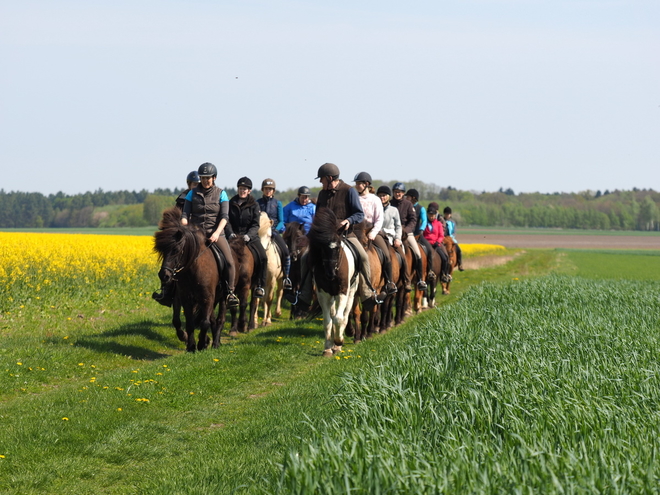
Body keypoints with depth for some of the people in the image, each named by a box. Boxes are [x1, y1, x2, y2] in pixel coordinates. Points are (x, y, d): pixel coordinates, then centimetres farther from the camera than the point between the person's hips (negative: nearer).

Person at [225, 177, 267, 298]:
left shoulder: (254, 205, 5)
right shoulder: (231, 204, 8)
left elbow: (255, 225, -2)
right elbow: (227, 221, 4)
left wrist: (248, 235, -20)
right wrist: (230, 233, -15)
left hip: (250, 237, -1)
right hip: (234, 237, 1)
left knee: (262, 257, -22)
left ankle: (260, 286, -14)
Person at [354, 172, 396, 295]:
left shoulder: (375, 200, 3)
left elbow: (379, 220, -2)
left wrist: (373, 233, -15)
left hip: (373, 231, -1)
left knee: (386, 255, -17)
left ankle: (389, 283, -3)